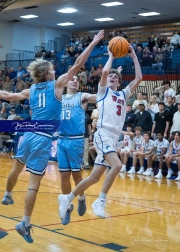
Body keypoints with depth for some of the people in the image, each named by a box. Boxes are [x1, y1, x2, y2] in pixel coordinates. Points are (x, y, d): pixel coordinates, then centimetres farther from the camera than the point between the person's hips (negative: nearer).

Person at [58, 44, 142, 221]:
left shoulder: (123, 94, 22)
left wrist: (134, 57, 16)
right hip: (103, 135, -6)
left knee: (94, 177, 5)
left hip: (114, 138, 6)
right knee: (116, 165, -29)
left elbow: (138, 78, 16)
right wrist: (111, 56, 4)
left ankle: (67, 199, 19)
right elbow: (104, 71, -10)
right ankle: (100, 201, -19)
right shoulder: (103, 91, 8)